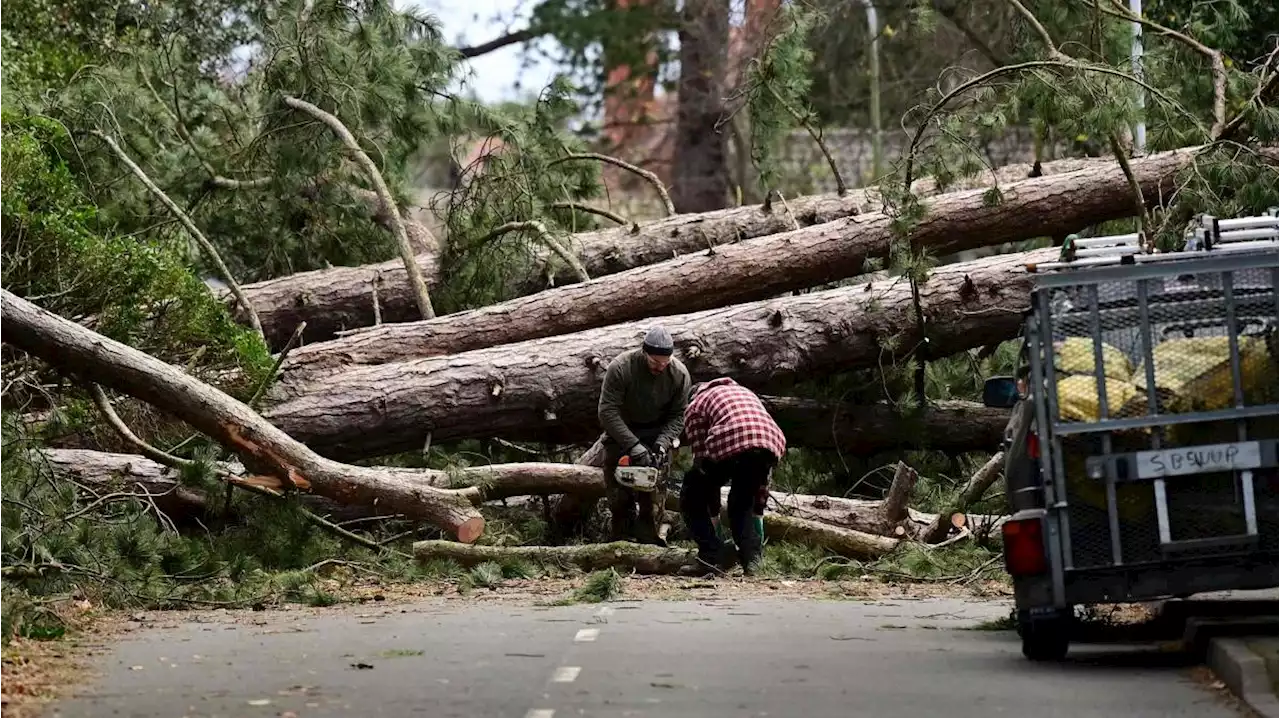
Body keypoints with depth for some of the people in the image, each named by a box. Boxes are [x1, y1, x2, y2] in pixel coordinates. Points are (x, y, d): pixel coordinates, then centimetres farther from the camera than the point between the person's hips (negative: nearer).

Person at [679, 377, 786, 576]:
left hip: (729, 446, -5)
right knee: (742, 502, 28)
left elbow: (702, 457, 21)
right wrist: (758, 512, 41)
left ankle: (710, 556, 5)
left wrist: (714, 515, 26)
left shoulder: (696, 405, 27)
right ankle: (751, 558, 9)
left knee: (692, 497, 18)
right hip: (771, 445, 5)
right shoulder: (745, 393, 42)